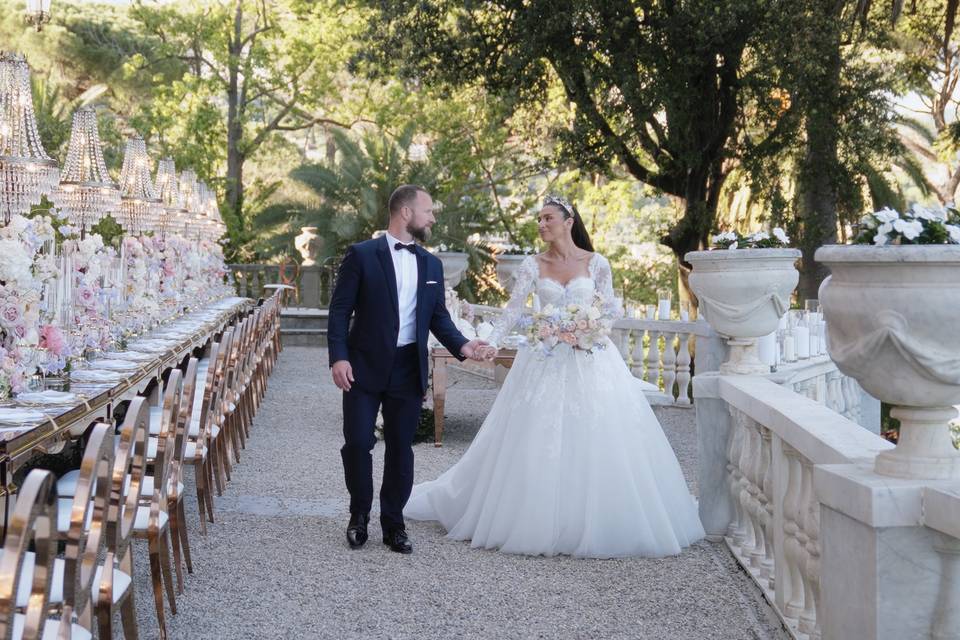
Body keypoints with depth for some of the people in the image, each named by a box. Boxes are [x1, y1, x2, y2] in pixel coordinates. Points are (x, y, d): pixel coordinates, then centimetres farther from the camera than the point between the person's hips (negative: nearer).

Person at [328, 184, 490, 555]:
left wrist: (461, 345, -5)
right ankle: (359, 514, 20)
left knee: (400, 449, 9)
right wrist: (338, 357, -16)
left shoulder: (431, 264, 10)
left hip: (408, 371, 4)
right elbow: (340, 310, -6)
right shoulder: (362, 255, -4)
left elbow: (438, 316, 13)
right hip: (365, 367, -4)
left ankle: (393, 524, 21)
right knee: (358, 443, -3)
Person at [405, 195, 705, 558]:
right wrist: (491, 342, -18)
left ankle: (595, 523, 10)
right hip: (545, 359, 1)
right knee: (537, 441, -1)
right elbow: (513, 310, -4)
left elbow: (610, 309, 7)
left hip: (590, 358, -1)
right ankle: (539, 521, 11)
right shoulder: (533, 266, 3)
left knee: (595, 439, -2)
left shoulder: (596, 264, 1)